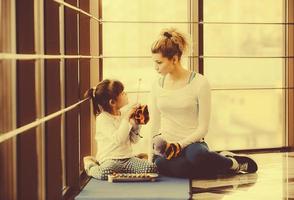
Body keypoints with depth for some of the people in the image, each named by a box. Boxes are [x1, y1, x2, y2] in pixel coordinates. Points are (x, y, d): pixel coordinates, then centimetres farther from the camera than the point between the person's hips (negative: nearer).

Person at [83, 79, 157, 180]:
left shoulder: (124, 114, 10)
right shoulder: (102, 118, -10)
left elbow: (133, 140, 14)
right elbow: (118, 139, -23)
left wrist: (135, 124, -2)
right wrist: (127, 119, -20)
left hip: (128, 158, 5)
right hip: (110, 160, -5)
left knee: (152, 168, -20)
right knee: (104, 174, -37)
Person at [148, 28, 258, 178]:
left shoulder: (199, 83, -7)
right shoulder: (157, 85, 8)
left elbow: (202, 128, -7)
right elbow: (154, 127, 13)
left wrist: (180, 145, -19)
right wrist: (150, 159, 9)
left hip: (191, 144, -4)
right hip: (164, 146, 4)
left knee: (196, 155, -42)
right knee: (161, 165, -36)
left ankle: (233, 163, -5)